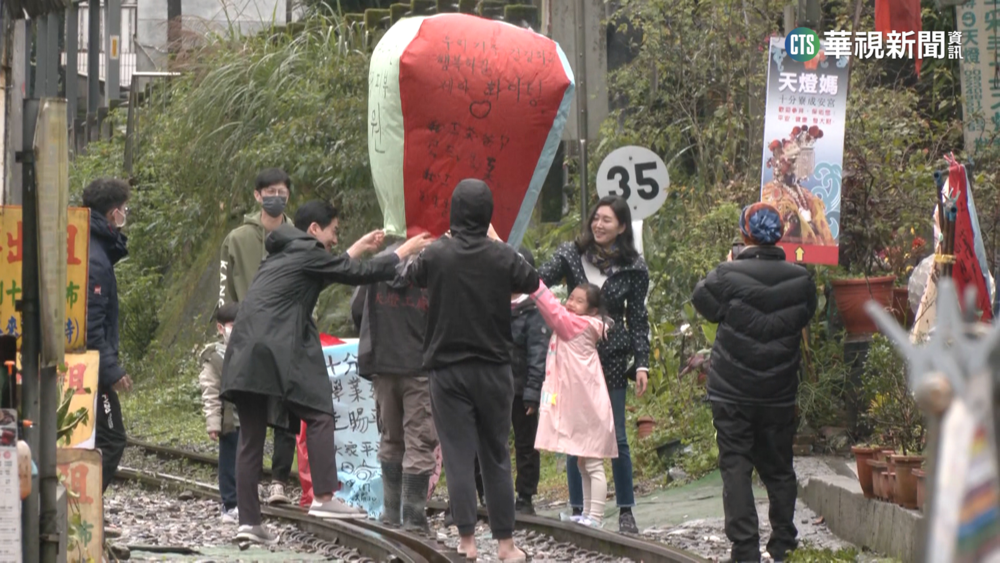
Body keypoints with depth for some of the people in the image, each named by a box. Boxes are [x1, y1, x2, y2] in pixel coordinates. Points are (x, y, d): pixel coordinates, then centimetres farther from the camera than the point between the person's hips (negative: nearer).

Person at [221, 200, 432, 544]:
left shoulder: (284, 255, 26)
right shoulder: (307, 252, 0)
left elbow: (331, 270, 38)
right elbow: (362, 274, 2)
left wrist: (359, 248, 43)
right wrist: (403, 252, 14)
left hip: (245, 356, 9)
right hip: (277, 351, -9)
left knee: (251, 439, 6)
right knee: (319, 416, -2)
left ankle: (248, 521, 3)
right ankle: (323, 498, -11)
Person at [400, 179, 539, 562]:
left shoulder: (436, 255, -9)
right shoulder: (503, 257, -8)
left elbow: (410, 276, 12)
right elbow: (531, 283, 11)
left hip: (448, 370, -1)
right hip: (493, 369, 1)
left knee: (458, 458, 2)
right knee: (496, 458, 9)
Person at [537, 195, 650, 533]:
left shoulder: (633, 268, 1)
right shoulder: (572, 254, 2)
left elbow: (637, 318, 4)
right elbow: (541, 280, -12)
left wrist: (641, 363, -1)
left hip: (611, 359, -1)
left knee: (616, 438, 0)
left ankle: (626, 510, 11)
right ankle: (577, 509, 12)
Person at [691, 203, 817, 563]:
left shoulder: (727, 276, -15)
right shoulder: (800, 280, -6)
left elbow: (702, 301, 2)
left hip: (732, 393, -3)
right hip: (780, 394, 3)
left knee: (735, 466, 1)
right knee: (779, 468, 15)